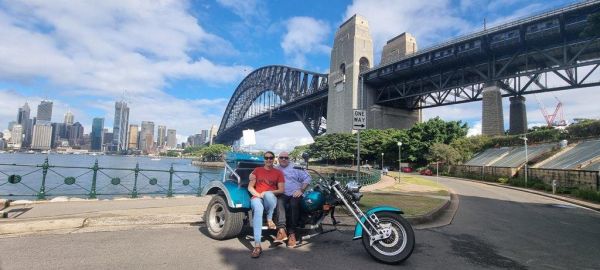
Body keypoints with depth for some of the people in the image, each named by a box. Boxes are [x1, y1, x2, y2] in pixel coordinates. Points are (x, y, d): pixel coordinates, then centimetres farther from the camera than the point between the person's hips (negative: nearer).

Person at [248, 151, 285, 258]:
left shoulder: (278, 172, 12)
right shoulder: (257, 170, 15)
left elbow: (281, 190, 4)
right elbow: (250, 187, 10)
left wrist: (267, 193, -11)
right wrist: (258, 194, -10)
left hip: (271, 199, 0)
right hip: (257, 198, 0)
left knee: (268, 194, -39)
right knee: (258, 210, -37)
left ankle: (269, 219, -12)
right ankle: (257, 245, -42)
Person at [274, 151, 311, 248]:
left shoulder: (296, 167, 14)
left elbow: (307, 178, 6)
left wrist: (301, 190, -5)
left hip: (295, 194, -1)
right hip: (282, 195, 1)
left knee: (293, 204, -33)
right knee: (279, 202, -32)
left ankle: (292, 233, -30)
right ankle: (281, 230, -44)